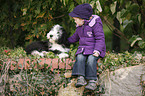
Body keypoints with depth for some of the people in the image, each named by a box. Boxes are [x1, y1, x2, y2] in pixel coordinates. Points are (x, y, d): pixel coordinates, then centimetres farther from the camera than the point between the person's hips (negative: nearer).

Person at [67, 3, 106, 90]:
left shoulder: (95, 24, -10)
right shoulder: (80, 26, 15)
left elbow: (100, 38, -14)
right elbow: (75, 37, 34)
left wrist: (97, 50, -24)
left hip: (94, 49, -6)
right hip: (83, 48, 6)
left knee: (91, 60, -33)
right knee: (79, 58, -26)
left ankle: (92, 81, -34)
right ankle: (81, 78, -36)